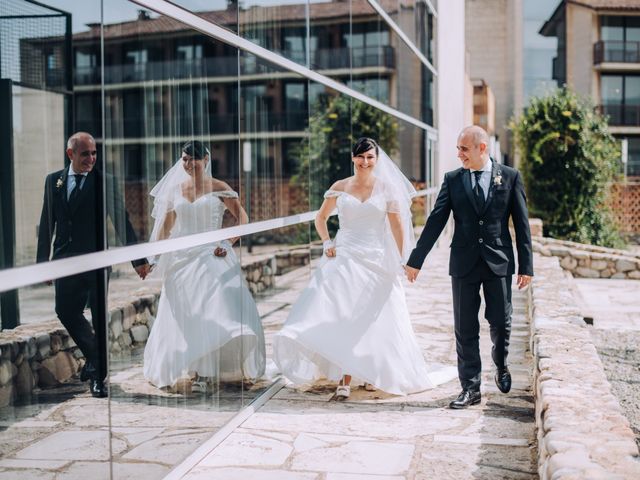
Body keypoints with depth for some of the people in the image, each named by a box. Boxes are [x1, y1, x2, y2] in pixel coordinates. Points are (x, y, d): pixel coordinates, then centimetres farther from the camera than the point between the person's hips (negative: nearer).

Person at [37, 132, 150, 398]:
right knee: (65, 311, 6)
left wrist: (139, 258, -7)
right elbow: (47, 223, 10)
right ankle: (94, 356, 30)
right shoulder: (53, 181, 7)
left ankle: (98, 375, 14)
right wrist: (43, 259, 7)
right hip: (65, 260, 4)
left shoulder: (104, 181, -4)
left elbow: (121, 220, -4)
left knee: (99, 316, 2)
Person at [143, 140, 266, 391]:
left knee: (217, 312, -13)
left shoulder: (218, 188, 0)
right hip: (182, 260, 4)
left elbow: (243, 219, -1)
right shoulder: (175, 189, 11)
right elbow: (165, 226, 16)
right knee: (183, 317, 4)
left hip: (211, 257, -4)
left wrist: (227, 243, -12)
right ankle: (188, 371, 14)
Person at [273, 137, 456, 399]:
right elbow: (320, 217, 16)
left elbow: (397, 227, 5)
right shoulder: (339, 187, 5)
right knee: (341, 318, -8)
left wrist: (398, 262, 1)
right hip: (344, 259, 0)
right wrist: (327, 243, 2)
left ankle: (372, 373, 22)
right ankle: (344, 379, -5)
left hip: (375, 261, 0)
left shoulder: (386, 188, 2)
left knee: (373, 320, 4)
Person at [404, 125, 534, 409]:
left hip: (499, 261, -1)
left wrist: (526, 265, -1)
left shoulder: (510, 177, 2)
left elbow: (521, 223, 2)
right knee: (465, 328, 3)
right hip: (464, 263, 1)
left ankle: (501, 366, 35)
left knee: (500, 322, 5)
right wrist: (415, 260, -2)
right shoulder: (452, 180, 4)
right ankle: (470, 388, 12)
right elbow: (436, 221, 2)